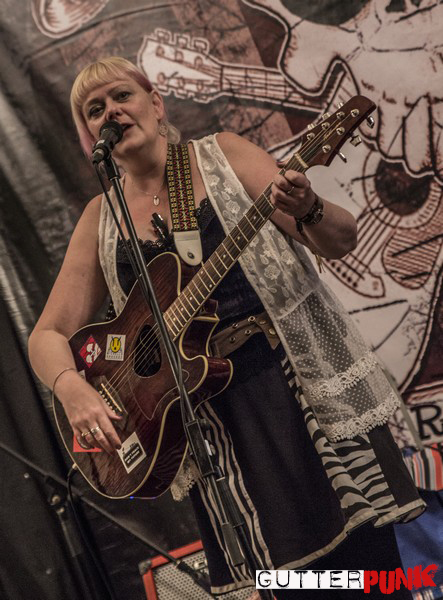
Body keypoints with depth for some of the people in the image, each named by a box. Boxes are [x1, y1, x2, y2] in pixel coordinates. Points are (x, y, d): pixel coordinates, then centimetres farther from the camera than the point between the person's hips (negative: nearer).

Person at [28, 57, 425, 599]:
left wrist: (307, 211, -24)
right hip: (207, 410, 2)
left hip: (300, 376, -1)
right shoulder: (102, 218, 9)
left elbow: (341, 241, -1)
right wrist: (72, 388, -13)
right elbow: (48, 335, 8)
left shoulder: (222, 154, 2)